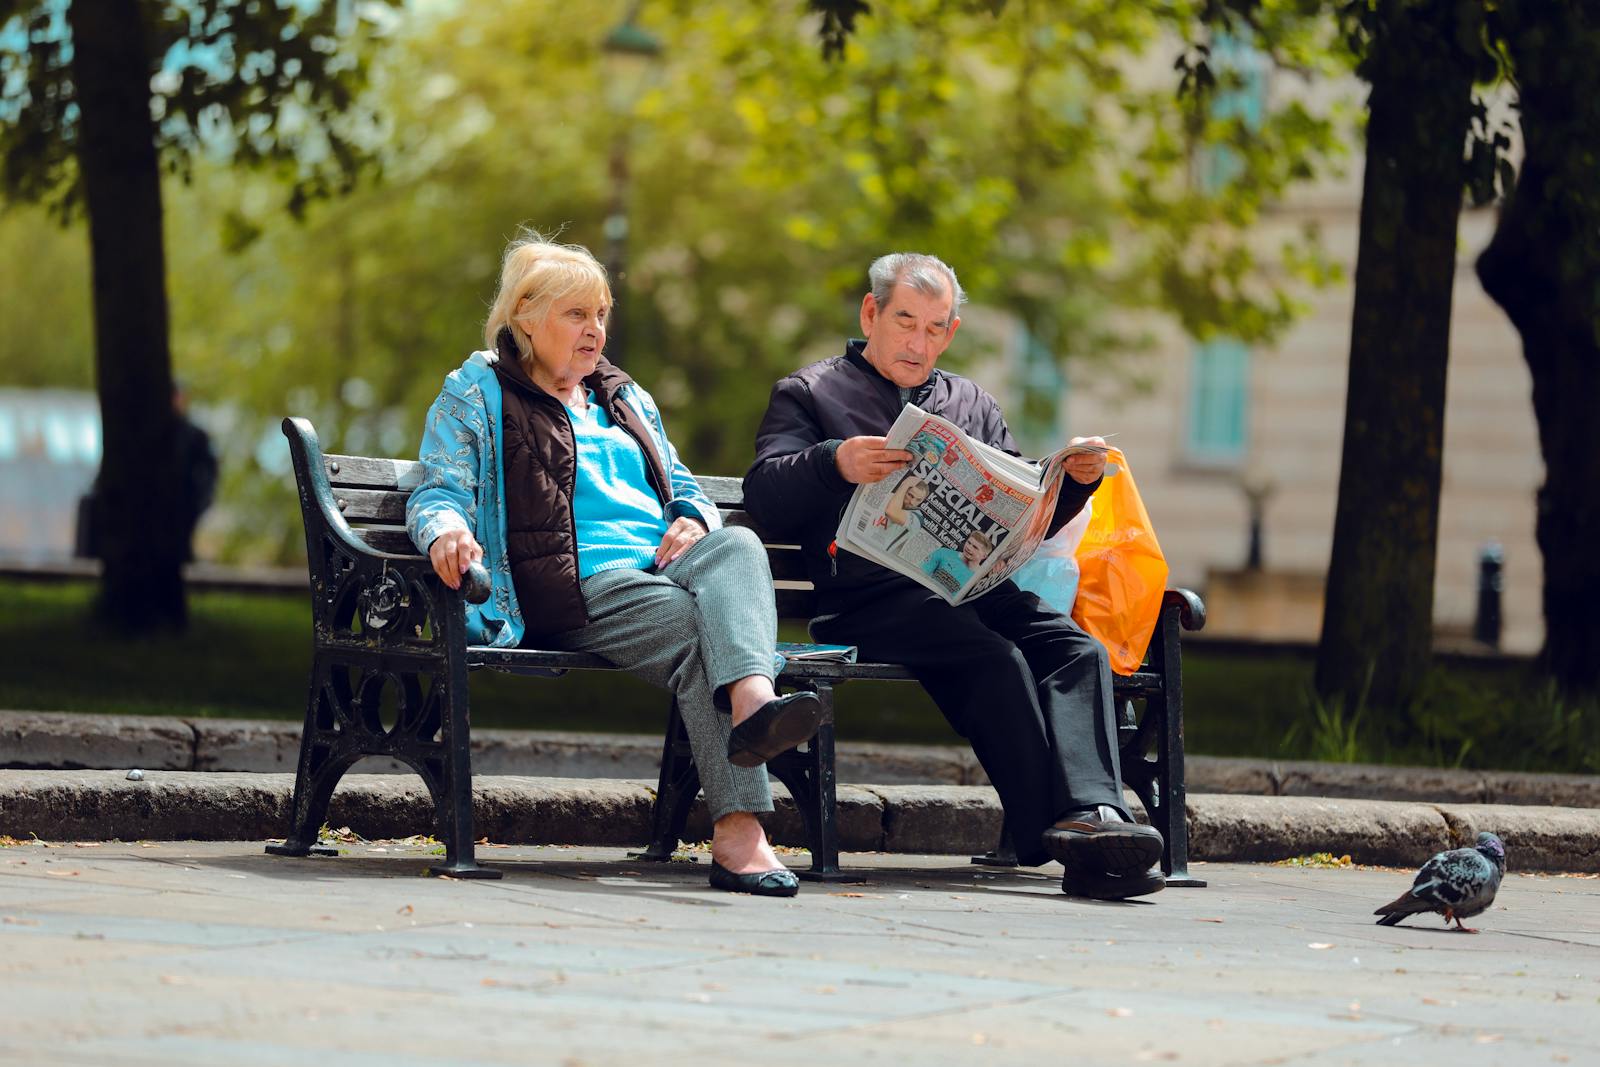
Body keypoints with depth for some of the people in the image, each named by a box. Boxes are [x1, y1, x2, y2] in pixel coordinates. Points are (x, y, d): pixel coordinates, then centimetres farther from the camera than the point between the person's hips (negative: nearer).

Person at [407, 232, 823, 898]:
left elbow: (681, 486, 33)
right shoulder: (474, 394, 14)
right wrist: (445, 531, -23)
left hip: (666, 564, 5)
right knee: (695, 628, -35)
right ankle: (738, 831, -52)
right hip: (580, 587, -5)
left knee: (737, 546, -33)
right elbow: (437, 493, 4)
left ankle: (753, 702, -62)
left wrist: (694, 520, 6)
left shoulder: (626, 399, 32)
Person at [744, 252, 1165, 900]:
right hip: (875, 596, -4)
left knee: (1079, 650, -28)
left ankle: (1091, 812, -47)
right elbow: (764, 497, 1)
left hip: (979, 583, 4)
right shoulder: (808, 394, 18)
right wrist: (833, 463, -19)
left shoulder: (971, 404, 31)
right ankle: (1053, 834, -41)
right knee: (994, 657, -34)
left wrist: (1076, 481, 4)